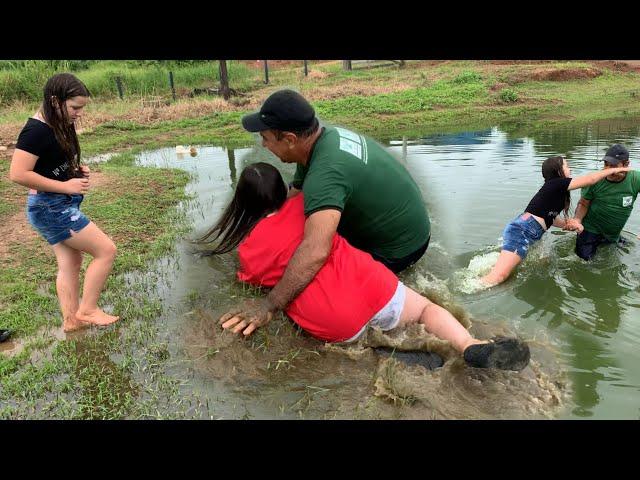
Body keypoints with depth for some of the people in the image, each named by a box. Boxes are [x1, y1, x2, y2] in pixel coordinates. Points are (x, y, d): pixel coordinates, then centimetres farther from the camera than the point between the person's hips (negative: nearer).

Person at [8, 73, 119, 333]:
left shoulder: (57, 126, 8)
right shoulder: (37, 130, -20)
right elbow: (18, 174, -25)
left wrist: (76, 170, 4)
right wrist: (66, 186, -21)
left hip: (58, 206, 9)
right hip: (51, 207, -9)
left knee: (70, 262, 15)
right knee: (106, 250, -5)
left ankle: (71, 319, 26)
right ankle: (87, 310, 7)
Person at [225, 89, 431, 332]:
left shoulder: (325, 173, -36)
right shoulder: (325, 135, -6)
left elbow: (315, 253, -49)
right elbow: (291, 200, 1)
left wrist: (267, 307, -42)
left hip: (399, 247, -8)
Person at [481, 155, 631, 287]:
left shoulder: (556, 191, 22)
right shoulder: (555, 183, -5)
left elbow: (549, 217, 23)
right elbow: (590, 179, -5)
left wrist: (568, 225, 8)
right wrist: (614, 170, 8)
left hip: (528, 234, 11)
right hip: (521, 231, -11)